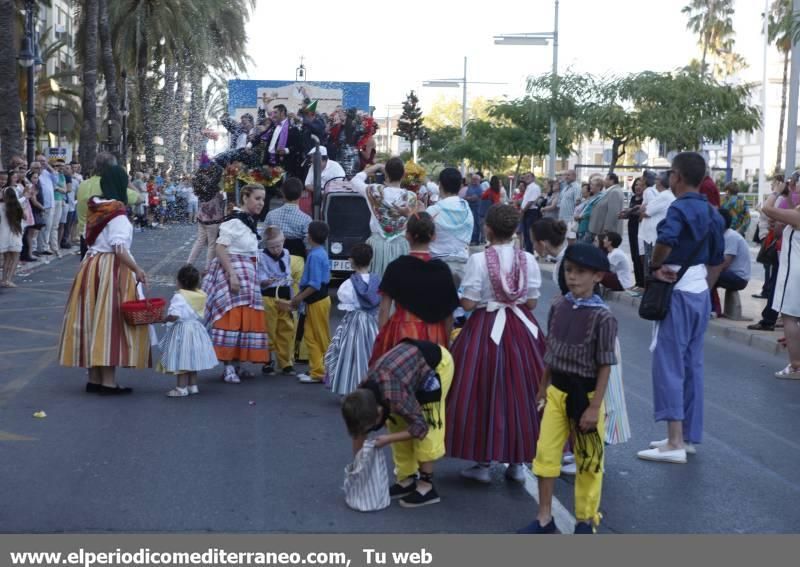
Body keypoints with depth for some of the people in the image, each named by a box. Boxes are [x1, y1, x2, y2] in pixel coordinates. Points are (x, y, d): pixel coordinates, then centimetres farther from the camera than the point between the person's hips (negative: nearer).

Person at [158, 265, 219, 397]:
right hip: (196, 328, 7)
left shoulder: (179, 296, -18)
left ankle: (182, 388, 2)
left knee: (181, 360, -1)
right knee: (191, 359, 17)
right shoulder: (201, 295, 1)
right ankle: (193, 385, 23)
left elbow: (174, 315, -26)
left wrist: (164, 319, -8)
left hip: (181, 331, -7)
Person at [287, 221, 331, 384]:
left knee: (322, 338, -2)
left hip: (318, 301, -9)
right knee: (310, 335, 12)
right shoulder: (319, 253, 11)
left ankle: (320, 373, 4)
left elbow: (315, 285, -22)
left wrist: (299, 298, -14)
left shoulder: (316, 255, -19)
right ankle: (316, 370, 18)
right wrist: (299, 297, 13)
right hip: (314, 301, 9)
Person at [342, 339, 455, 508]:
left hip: (439, 363, -8)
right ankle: (407, 480, 15)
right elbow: (358, 432, 1)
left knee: (428, 426, -10)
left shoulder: (395, 398, -37)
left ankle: (426, 486, -1)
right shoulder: (363, 394, -13)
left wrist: (387, 439, -24)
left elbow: (421, 427, -27)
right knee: (397, 424, 6)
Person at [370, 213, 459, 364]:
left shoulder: (396, 267, -3)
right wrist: (446, 343, 14)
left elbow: (384, 310, -3)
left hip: (400, 333, -1)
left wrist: (381, 338, 7)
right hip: (434, 335, 2)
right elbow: (449, 315, 4)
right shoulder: (442, 269, 1)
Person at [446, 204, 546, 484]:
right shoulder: (528, 259, -3)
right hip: (522, 330, 3)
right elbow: (532, 302, 0)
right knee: (521, 392, 12)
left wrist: (457, 296, 7)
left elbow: (468, 303, -14)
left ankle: (483, 462, 12)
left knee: (484, 392, 7)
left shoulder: (478, 260, -13)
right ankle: (518, 462, 19)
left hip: (486, 329, -3)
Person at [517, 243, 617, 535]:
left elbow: (605, 366, -14)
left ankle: (585, 520, 24)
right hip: (557, 391, 5)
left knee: (588, 460, 9)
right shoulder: (558, 306, 0)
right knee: (545, 453, 7)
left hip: (585, 394, -5)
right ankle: (544, 517, 20)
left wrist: (595, 407, -16)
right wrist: (544, 386, 16)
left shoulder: (602, 316, -16)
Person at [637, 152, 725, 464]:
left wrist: (655, 267, -18)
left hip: (677, 291, -8)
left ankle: (675, 443, -4)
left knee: (669, 365, -4)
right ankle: (688, 436, 20)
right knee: (692, 364, 13)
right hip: (701, 290, 8)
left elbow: (666, 239, -35)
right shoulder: (712, 213, 10)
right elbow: (717, 260, 16)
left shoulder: (680, 208, -15)